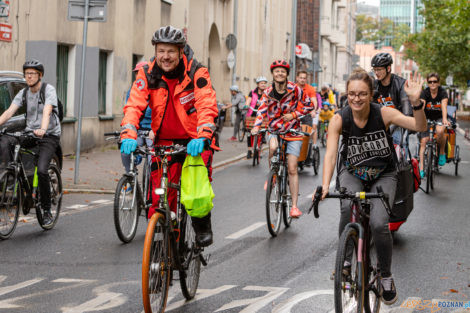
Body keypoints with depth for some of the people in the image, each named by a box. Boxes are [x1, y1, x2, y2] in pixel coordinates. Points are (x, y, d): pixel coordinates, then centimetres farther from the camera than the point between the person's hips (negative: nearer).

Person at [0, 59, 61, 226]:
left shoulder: (49, 90, -9)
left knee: (42, 170, -21)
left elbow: (47, 111, -26)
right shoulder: (23, 93, 7)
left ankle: (47, 210, -7)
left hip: (49, 135, -5)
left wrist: (43, 129, -44)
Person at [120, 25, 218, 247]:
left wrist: (202, 137, -41)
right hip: (164, 141, 3)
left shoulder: (197, 73, -14)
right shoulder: (147, 74, -5)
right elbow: (134, 105, -15)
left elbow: (207, 106, -25)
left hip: (194, 141, -2)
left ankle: (202, 226, 1)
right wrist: (128, 135, -33)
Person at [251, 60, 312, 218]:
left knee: (292, 169, -6)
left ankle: (294, 206, -1)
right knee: (273, 147, -35)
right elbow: (262, 110, -8)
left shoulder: (295, 89, -8)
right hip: (274, 130, 1)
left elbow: (308, 105, 0)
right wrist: (256, 126, -25)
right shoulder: (268, 92, -2)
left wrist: (294, 114, -14)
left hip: (292, 132, -1)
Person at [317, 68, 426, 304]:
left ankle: (386, 276, 5)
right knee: (347, 208, -31)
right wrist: (325, 186, -41)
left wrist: (415, 101, -46)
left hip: (382, 174, -1)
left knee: (379, 224, -20)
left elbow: (419, 127, -28)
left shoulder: (383, 113, -21)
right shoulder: (340, 119, -19)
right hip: (352, 173, 1)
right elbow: (330, 154, -26)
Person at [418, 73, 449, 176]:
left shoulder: (443, 92, -12)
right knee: (423, 141, -12)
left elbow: (444, 106, -28)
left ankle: (442, 152, -8)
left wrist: (444, 119, -47)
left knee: (439, 131, -34)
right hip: (427, 118, 1)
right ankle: (421, 168, -9)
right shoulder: (425, 93, -10)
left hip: (439, 118, -1)